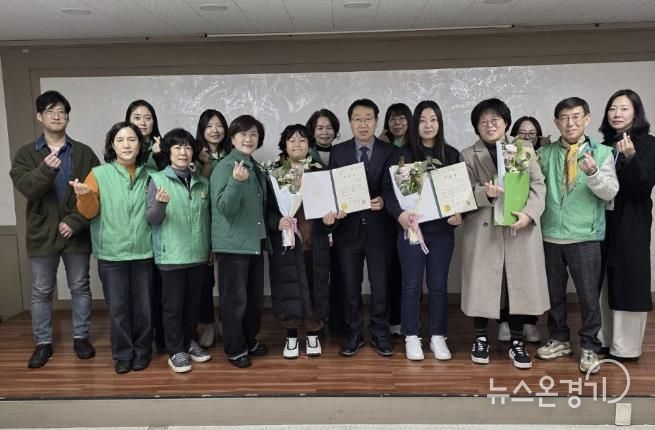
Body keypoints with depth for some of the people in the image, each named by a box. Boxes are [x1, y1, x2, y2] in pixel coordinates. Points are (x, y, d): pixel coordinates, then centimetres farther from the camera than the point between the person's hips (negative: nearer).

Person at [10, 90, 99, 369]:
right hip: (42, 234, 0)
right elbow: (26, 189, -14)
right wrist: (46, 169, -32)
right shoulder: (26, 154, 2)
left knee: (80, 288, 10)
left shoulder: (84, 153, 1)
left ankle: (81, 337, 26)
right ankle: (43, 343, 25)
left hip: (76, 234, 0)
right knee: (41, 292, 10)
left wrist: (75, 221, -13)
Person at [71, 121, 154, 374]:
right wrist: (84, 196, -27)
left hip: (143, 252, 2)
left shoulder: (148, 175, 5)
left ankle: (142, 351, 26)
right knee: (118, 307, 5)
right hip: (111, 254, -1)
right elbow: (89, 212, -6)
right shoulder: (99, 174, -1)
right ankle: (122, 354, 22)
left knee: (143, 306, 8)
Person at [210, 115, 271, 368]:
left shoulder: (256, 168, 12)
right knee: (234, 298, 0)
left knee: (255, 296, 15)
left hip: (255, 241, 8)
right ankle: (234, 349, 14)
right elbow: (225, 207, -22)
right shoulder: (225, 167, -12)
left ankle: (250, 341, 31)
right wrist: (236, 181, -36)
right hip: (233, 244, -8)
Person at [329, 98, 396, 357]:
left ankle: (380, 334, 23)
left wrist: (384, 201, -20)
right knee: (350, 286, 10)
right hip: (348, 228, 1)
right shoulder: (338, 152, 5)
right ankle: (354, 334, 24)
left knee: (381, 286, 6)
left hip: (379, 229, -1)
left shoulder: (390, 152, 2)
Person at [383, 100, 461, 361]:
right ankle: (411, 337, 17)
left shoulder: (452, 155, 7)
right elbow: (388, 190, -4)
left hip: (442, 229, 2)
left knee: (438, 284, 8)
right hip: (411, 228, -2)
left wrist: (459, 213, -10)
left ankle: (438, 337, 21)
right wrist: (399, 213, -21)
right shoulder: (402, 155, 0)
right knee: (412, 284, 5)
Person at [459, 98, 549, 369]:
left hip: (520, 229, 1)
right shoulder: (468, 155, 7)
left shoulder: (525, 150, 11)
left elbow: (538, 185, 3)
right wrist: (486, 193, -23)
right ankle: (481, 339, 21)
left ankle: (517, 342, 20)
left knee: (519, 284, 6)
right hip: (483, 230, -1)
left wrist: (529, 213, -14)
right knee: (482, 284, 4)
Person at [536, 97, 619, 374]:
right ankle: (559, 340, 30)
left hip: (585, 237, -2)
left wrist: (593, 173, -25)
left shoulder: (601, 153, 0)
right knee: (554, 292, 13)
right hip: (551, 235, 3)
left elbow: (610, 192, -7)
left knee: (588, 294, 4)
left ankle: (589, 348, 20)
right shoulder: (545, 153, 7)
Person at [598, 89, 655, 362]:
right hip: (603, 221, 5)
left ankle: (625, 346, 10)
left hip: (632, 223, -5)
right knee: (604, 282, 9)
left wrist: (631, 158, -26)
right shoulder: (604, 145, 10)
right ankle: (604, 339, 21)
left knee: (629, 282, 0)